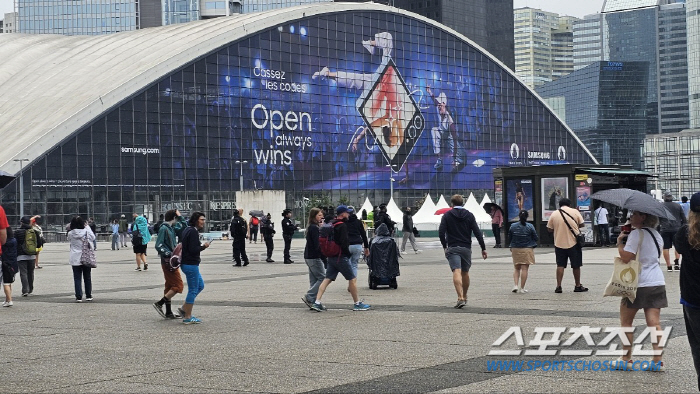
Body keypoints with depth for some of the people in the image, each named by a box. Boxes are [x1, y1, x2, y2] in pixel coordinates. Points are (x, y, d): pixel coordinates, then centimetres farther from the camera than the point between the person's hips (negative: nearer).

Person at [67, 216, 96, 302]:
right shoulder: (86, 232, -9)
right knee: (87, 277, 12)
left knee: (77, 278, 4)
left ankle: (79, 297, 0)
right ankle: (88, 296, 17)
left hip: (75, 260, 0)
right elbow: (93, 238, 9)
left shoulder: (70, 234, -9)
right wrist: (87, 227, 14)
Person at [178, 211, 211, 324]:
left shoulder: (187, 230, 14)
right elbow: (193, 249, -24)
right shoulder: (193, 232, -18)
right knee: (193, 290, -3)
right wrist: (204, 246, -12)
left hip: (185, 263, 11)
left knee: (200, 285, 20)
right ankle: (187, 317, 3)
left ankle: (184, 308, 19)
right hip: (191, 265, -11)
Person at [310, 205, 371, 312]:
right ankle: (357, 303, 9)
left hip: (331, 258, 8)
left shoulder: (333, 225, 12)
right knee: (352, 279, 2)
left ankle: (317, 302, -1)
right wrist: (348, 254, -7)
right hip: (341, 257, -8)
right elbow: (344, 242, -20)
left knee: (327, 279, 6)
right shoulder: (342, 226, -14)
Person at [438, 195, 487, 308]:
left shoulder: (447, 215, 2)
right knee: (465, 273, 17)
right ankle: (464, 297, 29)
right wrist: (483, 248, 1)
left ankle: (460, 298, -27)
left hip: (452, 248, -3)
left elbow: (441, 232, -7)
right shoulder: (469, 215, 6)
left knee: (456, 272, -13)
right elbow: (477, 233, -1)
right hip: (466, 248, 3)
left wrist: (445, 246, 5)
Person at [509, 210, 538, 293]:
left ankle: (515, 285, 0)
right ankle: (522, 288, 1)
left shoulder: (513, 226, -3)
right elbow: (536, 238, -3)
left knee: (516, 268, 14)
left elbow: (509, 238, 5)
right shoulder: (530, 227, -10)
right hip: (527, 249, -2)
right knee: (525, 269, 1)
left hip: (515, 249, 2)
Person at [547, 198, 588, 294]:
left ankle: (558, 286, 1)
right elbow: (582, 224, 1)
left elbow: (549, 229, 2)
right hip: (573, 243, -1)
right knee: (576, 265, 10)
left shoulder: (554, 214, 0)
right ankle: (578, 286, 17)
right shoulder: (575, 212, -3)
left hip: (559, 243, 1)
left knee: (560, 265, 7)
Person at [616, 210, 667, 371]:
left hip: (638, 285, -7)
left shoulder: (636, 233, -13)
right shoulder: (656, 234, 12)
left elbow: (626, 257, -21)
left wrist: (620, 242, -3)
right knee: (654, 322, 2)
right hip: (657, 283, 7)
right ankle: (658, 360, -2)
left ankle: (626, 358, 12)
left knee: (626, 321, 8)